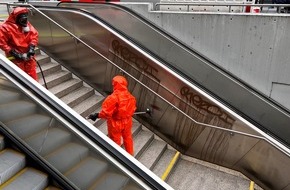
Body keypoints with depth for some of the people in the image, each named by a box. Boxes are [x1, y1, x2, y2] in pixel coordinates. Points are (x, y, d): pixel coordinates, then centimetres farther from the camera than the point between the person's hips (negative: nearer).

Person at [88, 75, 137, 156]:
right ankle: (130, 154, 44)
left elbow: (106, 112, -26)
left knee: (115, 141, 16)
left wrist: (96, 115, -12)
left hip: (115, 124, -5)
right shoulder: (130, 96, -9)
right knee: (128, 138, 26)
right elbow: (132, 110, 3)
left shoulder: (113, 98, -28)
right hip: (127, 122, 6)